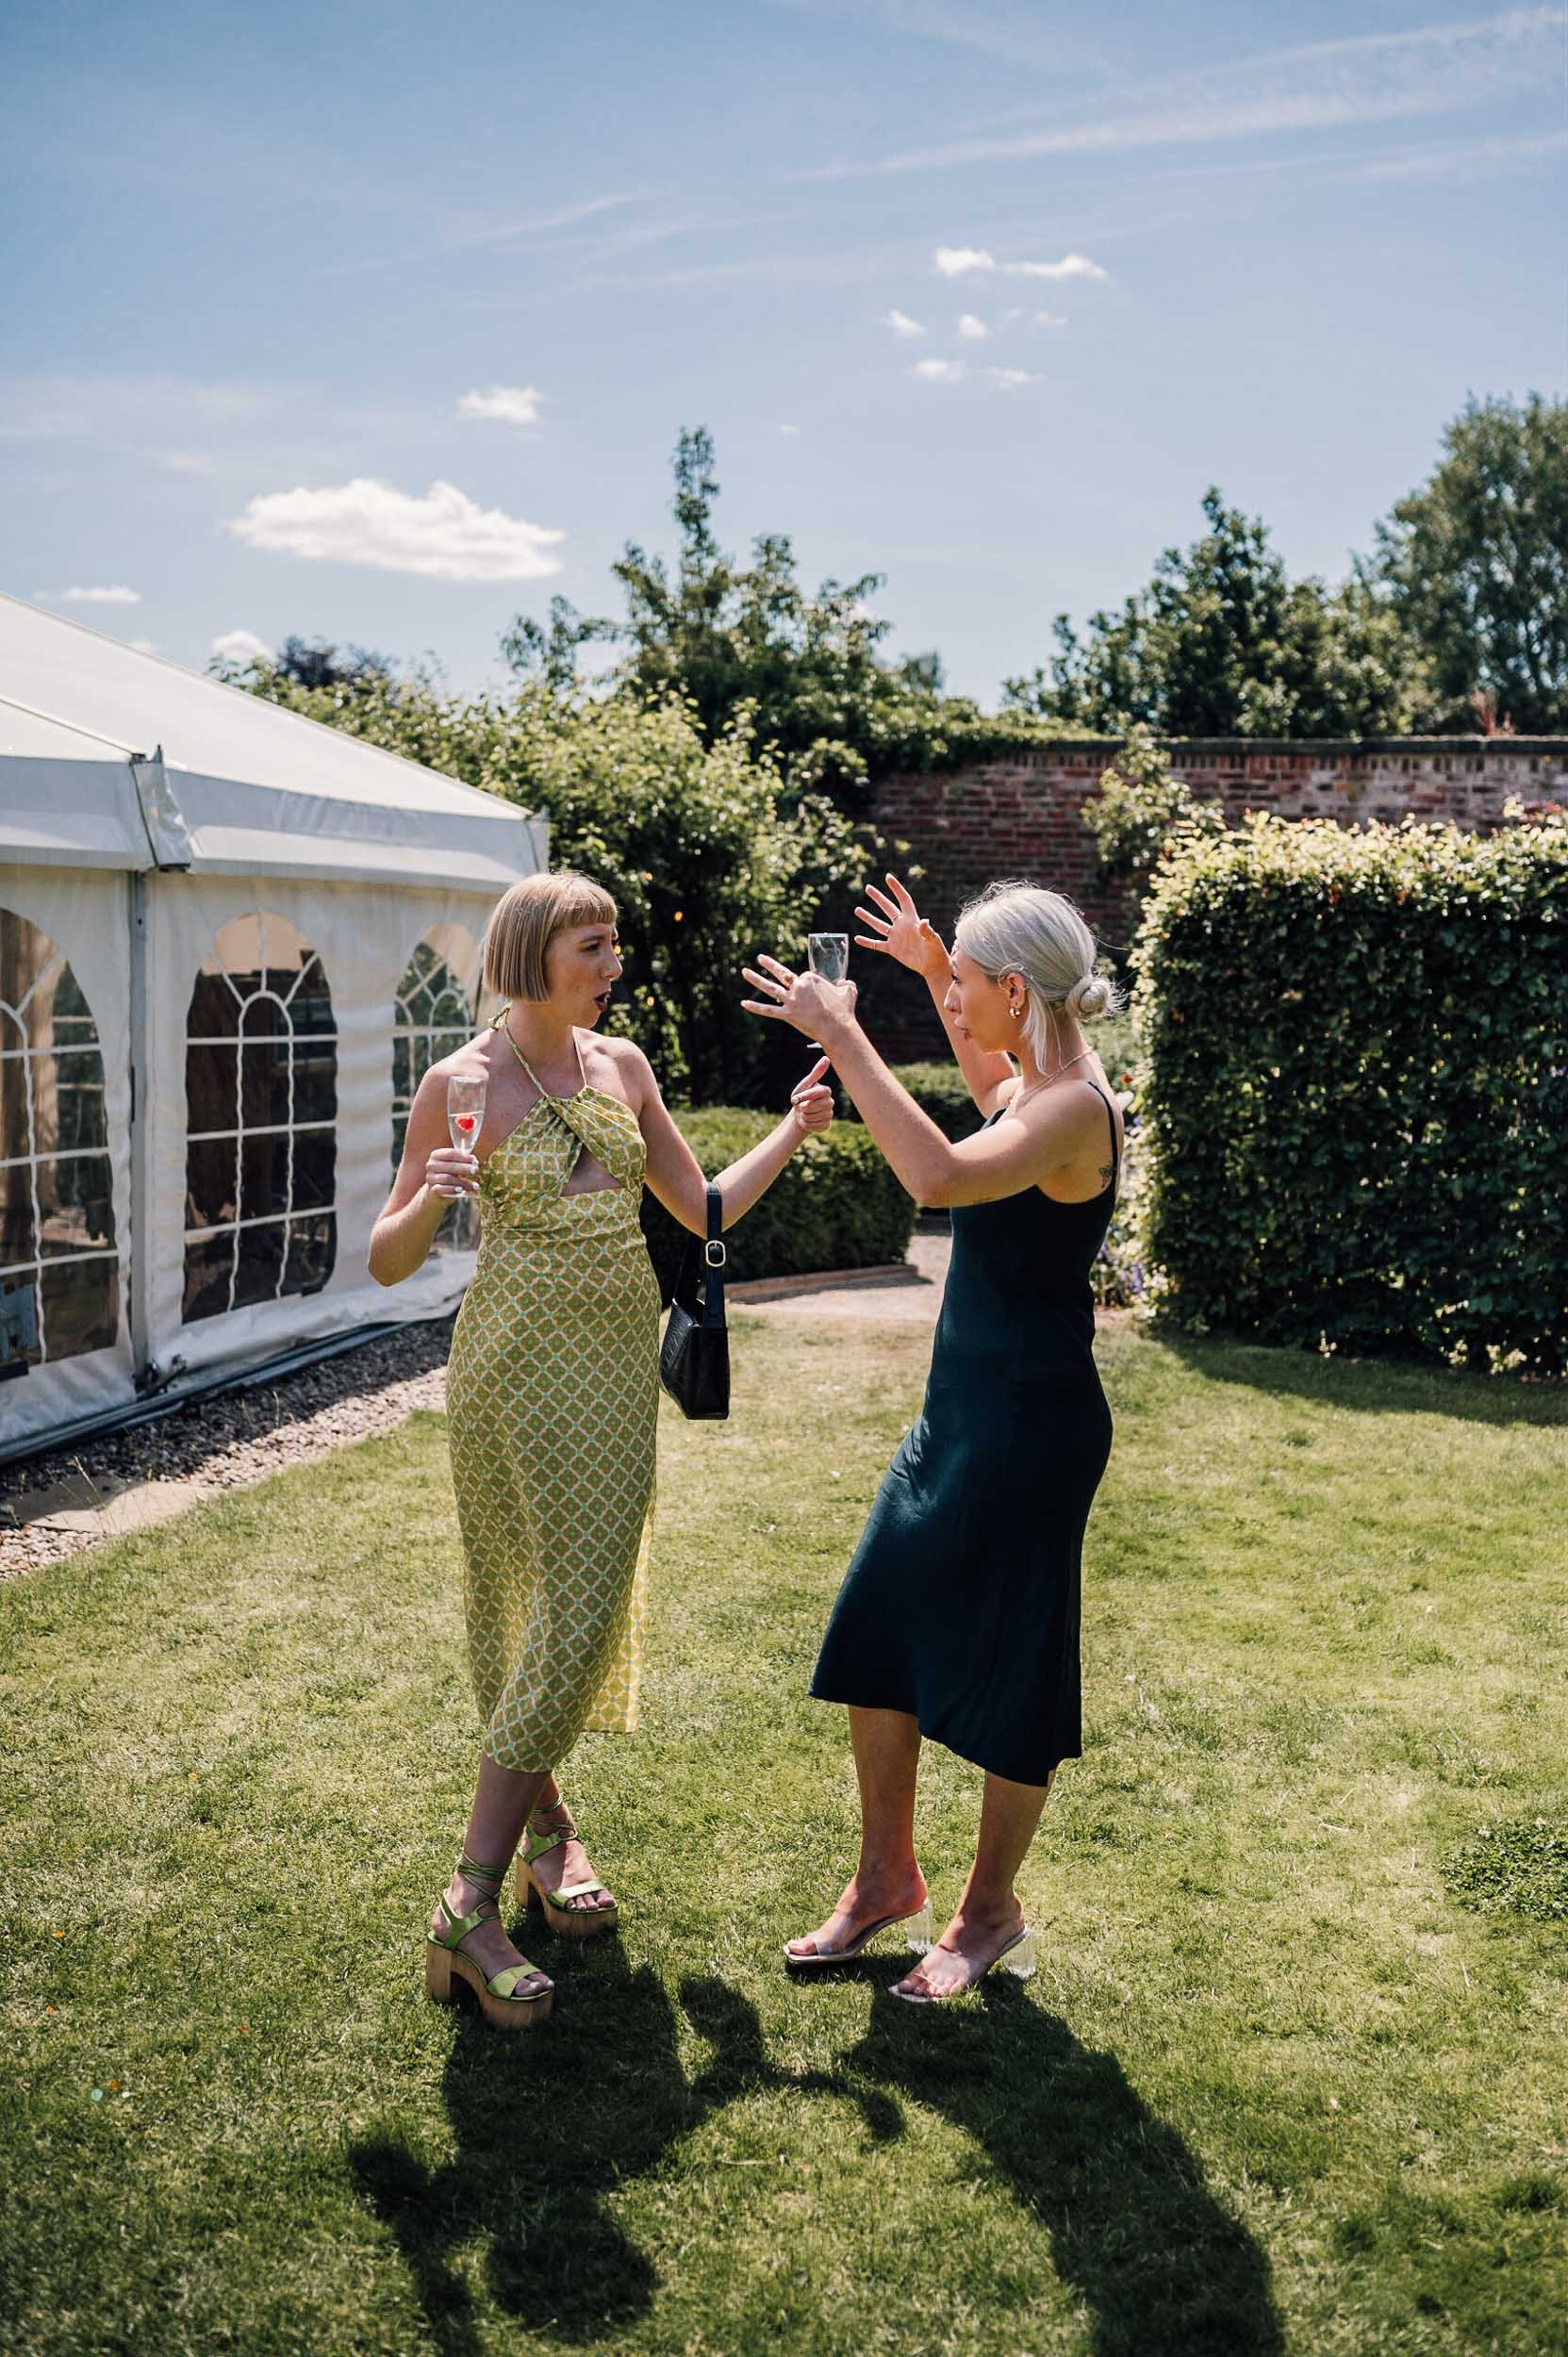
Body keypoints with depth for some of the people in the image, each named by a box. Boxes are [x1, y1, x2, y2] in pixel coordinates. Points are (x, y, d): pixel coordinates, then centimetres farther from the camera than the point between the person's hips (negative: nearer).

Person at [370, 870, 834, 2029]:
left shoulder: (622, 1064, 6)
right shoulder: (464, 1083, -9)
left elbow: (705, 1209, 11)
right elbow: (386, 1263, -8)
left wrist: (794, 1130, -1)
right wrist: (432, 1197, -28)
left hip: (620, 1369, 5)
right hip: (519, 1369, -5)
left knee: (583, 1615, 7)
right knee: (530, 1617, -1)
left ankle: (544, 1836, 24)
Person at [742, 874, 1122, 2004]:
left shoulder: (1074, 1108, -21)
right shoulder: (1034, 1084, 8)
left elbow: (943, 1174, -40)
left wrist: (842, 1034, -35)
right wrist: (933, 973, 28)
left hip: (1033, 1423, -10)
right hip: (961, 1411, 10)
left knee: (1007, 1668, 6)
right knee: (876, 1634, 13)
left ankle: (991, 1912, 26)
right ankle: (887, 1879, 30)